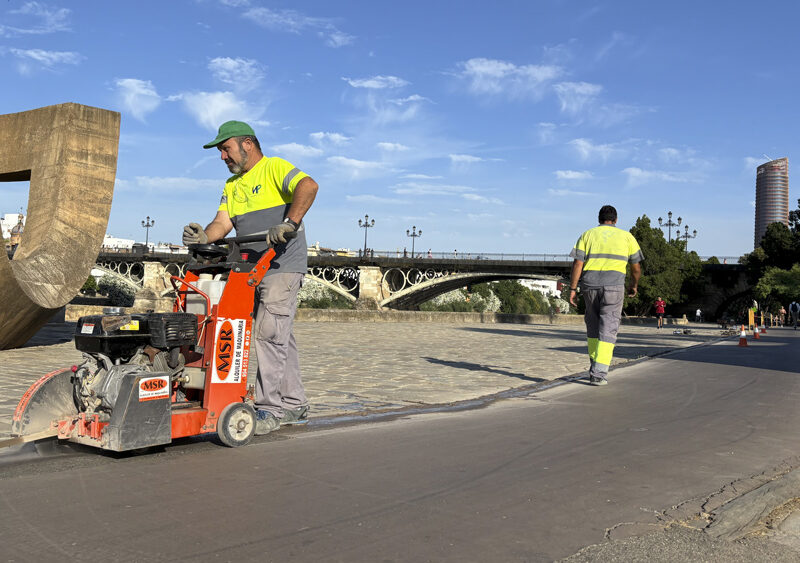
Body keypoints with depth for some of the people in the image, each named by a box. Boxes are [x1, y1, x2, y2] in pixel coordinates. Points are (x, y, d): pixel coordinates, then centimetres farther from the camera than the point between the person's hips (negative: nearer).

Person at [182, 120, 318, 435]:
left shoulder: (274, 168, -4)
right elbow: (222, 223, 6)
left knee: (269, 333, -12)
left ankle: (270, 409, -5)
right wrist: (203, 237, -15)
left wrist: (290, 223, -35)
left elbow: (308, 186, -23)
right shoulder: (231, 185, 19)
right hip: (252, 270, 8)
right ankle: (294, 406, 22)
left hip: (283, 266, -8)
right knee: (280, 338, 12)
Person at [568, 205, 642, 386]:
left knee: (593, 325, 18)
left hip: (590, 285, 2)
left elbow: (577, 264, 0)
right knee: (608, 329, 0)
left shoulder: (587, 235, 11)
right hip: (614, 286, -2)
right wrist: (634, 286, 29)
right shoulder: (626, 237, 11)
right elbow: (636, 268, 12)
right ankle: (599, 374, -8)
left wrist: (572, 289, 1)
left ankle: (595, 367, 22)